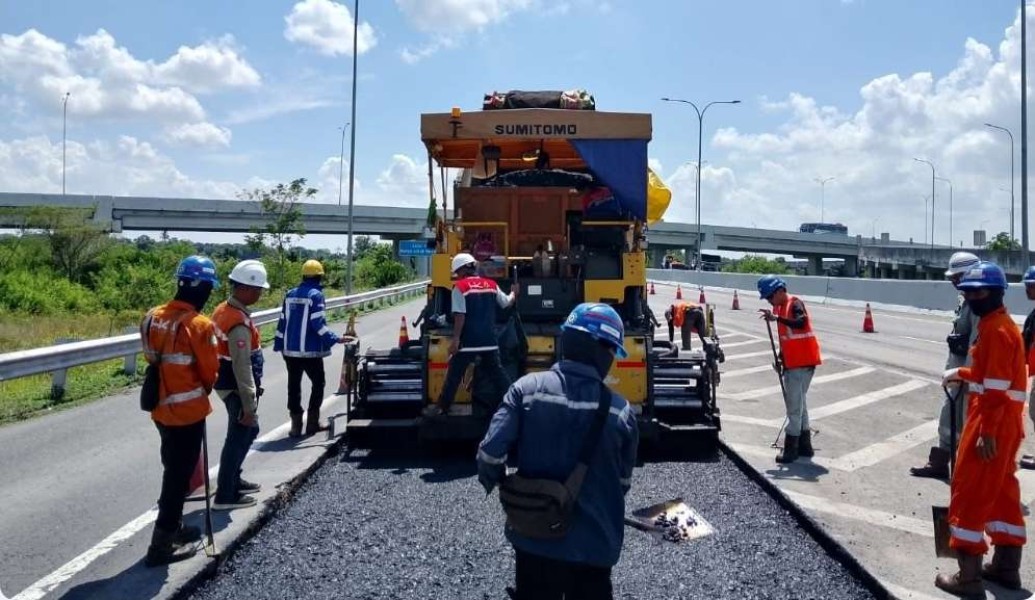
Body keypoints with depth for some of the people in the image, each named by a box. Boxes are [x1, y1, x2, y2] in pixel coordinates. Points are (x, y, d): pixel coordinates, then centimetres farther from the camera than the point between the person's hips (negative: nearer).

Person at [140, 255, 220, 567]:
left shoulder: (152, 317, 1)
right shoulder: (200, 325, -20)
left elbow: (152, 359, 10)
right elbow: (209, 372, -12)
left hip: (161, 407, 7)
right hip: (188, 410, -7)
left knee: (173, 469, 22)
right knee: (179, 474, 4)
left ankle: (173, 526, 37)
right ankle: (162, 543, 10)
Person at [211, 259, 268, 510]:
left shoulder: (223, 310, 6)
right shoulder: (240, 323, -25)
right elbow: (242, 367, -25)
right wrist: (249, 405, -20)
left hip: (227, 384, 10)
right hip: (236, 388, -10)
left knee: (248, 431, 23)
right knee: (238, 438, 2)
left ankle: (233, 480, 34)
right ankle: (225, 496, 12)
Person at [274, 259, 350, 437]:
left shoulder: (290, 294, 8)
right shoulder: (315, 295, -10)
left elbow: (282, 321, 11)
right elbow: (318, 323, -18)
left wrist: (278, 343, 17)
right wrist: (336, 339, -14)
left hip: (290, 349, 5)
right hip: (310, 350, -5)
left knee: (294, 386, 11)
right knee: (318, 383, 11)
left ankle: (296, 425, 11)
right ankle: (312, 422, 11)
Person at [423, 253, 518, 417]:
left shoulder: (460, 287, -9)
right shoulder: (491, 284, 7)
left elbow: (460, 316, -15)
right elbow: (507, 303, 19)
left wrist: (455, 339, -11)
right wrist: (513, 293, 41)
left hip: (468, 341, -5)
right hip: (489, 340, 5)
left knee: (454, 375, 5)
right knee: (498, 374, 13)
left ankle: (441, 408, 11)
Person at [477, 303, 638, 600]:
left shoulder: (527, 388, -13)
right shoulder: (621, 410, -11)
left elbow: (490, 453, -16)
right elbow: (623, 481, 2)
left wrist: (495, 483, 7)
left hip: (533, 539, 1)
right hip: (594, 545, -1)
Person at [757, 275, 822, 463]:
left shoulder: (794, 303, -13)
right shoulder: (780, 307, 12)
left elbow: (801, 323, -34)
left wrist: (776, 318, -42)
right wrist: (782, 358, 16)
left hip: (802, 363, -10)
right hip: (792, 363, 10)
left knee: (794, 405, -7)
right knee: (798, 403, 16)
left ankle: (791, 448, -3)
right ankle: (804, 445, 26)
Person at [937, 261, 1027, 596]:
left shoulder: (996, 329, -17)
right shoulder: (996, 324, 15)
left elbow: (997, 386, -23)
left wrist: (986, 432, -24)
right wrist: (961, 374, 15)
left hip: (992, 422, -11)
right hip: (1004, 422, 11)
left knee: (969, 493, -5)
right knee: (1001, 491, 17)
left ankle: (968, 577, 1)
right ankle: (1006, 567, 28)